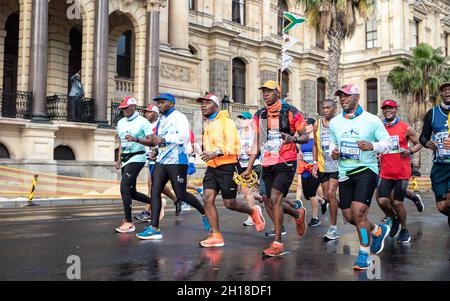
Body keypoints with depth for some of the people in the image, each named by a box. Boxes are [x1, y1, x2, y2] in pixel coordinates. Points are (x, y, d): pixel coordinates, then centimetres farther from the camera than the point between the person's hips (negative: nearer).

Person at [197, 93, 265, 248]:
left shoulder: (226, 121, -9)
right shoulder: (207, 124, 14)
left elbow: (234, 146, -17)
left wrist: (216, 153, -28)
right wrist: (205, 150, 13)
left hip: (227, 167, -7)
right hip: (212, 167, 7)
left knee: (229, 203, 0)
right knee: (208, 199, -7)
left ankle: (253, 212, 29)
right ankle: (216, 236, 0)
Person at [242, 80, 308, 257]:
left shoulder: (291, 112, -3)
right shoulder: (259, 115, 10)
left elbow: (305, 137, 1)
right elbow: (256, 143, 13)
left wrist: (294, 138, -22)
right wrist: (249, 168, 10)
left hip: (286, 162, -6)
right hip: (267, 164, 6)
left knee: (275, 198, -18)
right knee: (270, 202, 7)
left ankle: (277, 243, -9)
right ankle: (298, 213, 37)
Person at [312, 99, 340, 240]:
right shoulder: (317, 125, 7)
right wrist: (315, 162, 7)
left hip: (337, 164, -5)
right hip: (323, 165, 5)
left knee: (331, 193, -14)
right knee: (327, 196, 8)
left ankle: (333, 228, -5)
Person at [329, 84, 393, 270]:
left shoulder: (371, 120, -5)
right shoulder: (334, 122, 8)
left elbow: (388, 143, -2)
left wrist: (372, 146, -22)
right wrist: (333, 152, -3)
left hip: (366, 170, -5)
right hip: (345, 173, 5)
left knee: (358, 212, -18)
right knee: (349, 217, 7)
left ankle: (364, 255, 1)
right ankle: (378, 231, 38)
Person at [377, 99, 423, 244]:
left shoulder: (406, 128, -3)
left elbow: (418, 144, 5)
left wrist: (410, 151, -14)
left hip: (402, 172, -3)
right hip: (385, 173, 3)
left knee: (397, 203, -2)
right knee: (382, 201, -7)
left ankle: (404, 230, 22)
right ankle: (394, 219, 24)